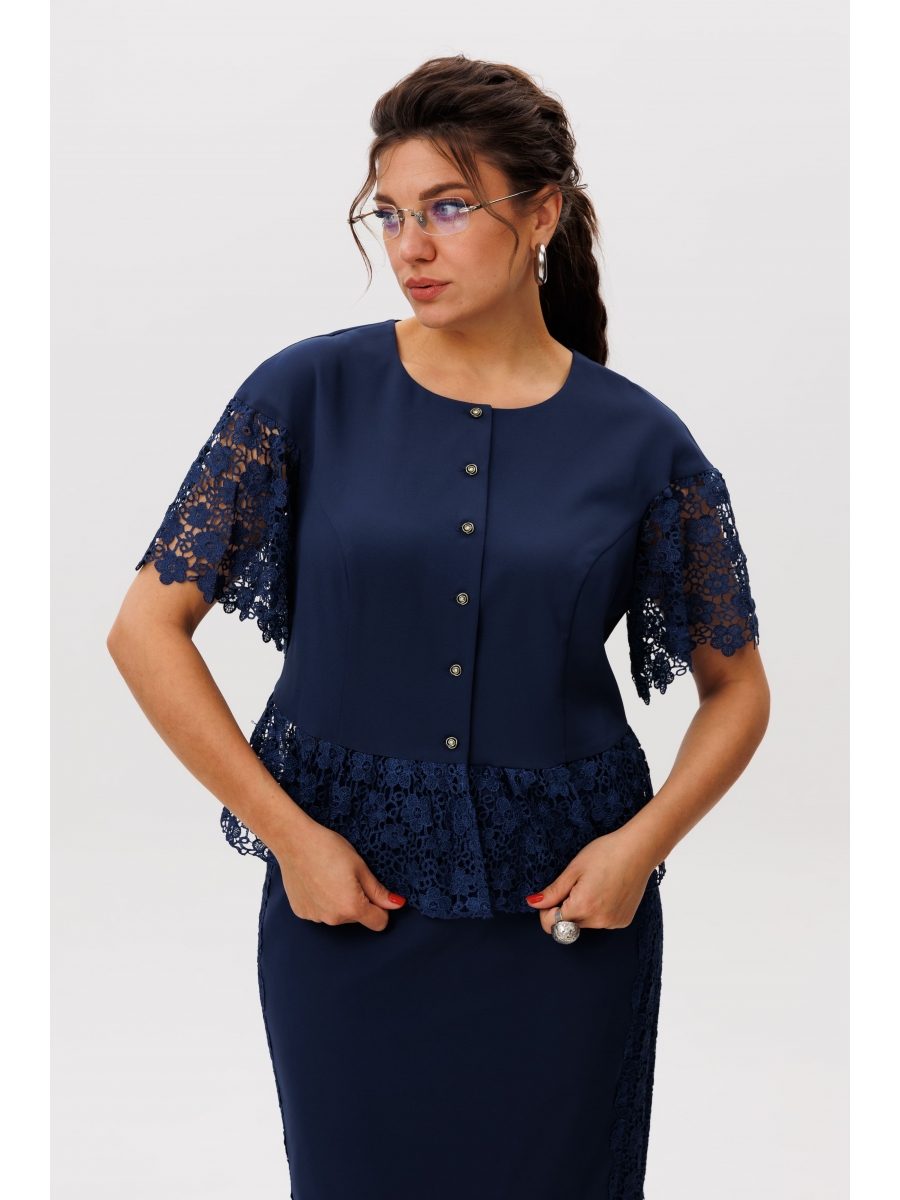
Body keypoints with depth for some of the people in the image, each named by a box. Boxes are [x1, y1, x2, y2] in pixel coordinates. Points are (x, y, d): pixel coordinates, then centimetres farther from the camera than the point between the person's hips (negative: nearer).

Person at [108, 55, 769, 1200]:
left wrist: (643, 841, -8)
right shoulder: (308, 394, -5)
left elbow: (737, 688, 7)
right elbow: (145, 628, -5)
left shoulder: (639, 444, -3)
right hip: (345, 899, 0)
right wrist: (289, 834, -9)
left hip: (565, 909, 1)